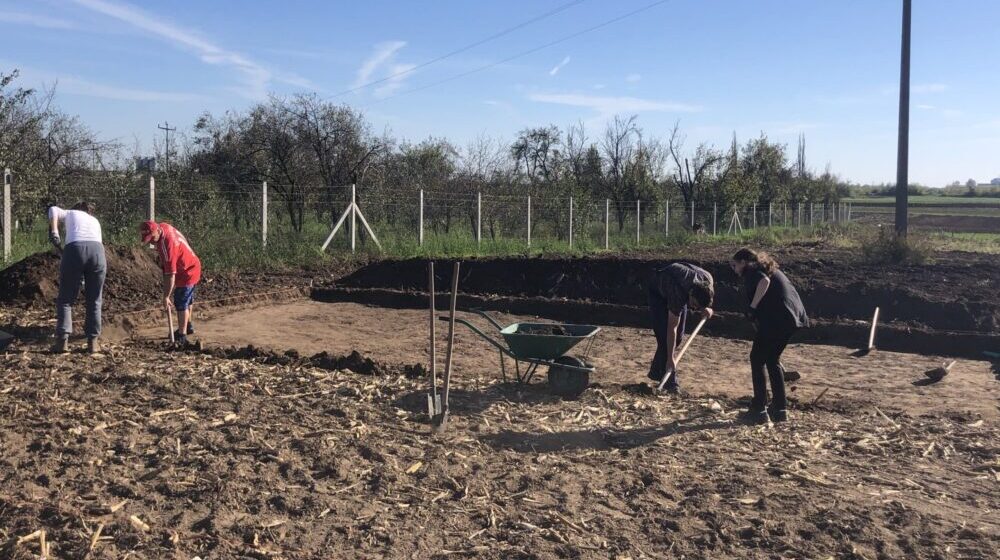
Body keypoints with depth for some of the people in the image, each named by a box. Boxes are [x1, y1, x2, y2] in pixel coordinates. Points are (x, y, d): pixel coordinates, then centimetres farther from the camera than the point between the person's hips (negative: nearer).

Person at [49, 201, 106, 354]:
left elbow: (53, 209, 7)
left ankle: (63, 340, 1)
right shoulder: (95, 221, 34)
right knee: (94, 301, 13)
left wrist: (53, 232, 0)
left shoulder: (70, 213, 29)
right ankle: (93, 341, 10)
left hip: (74, 249, -2)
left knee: (65, 300, 9)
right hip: (97, 251, 2)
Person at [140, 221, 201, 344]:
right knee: (187, 300, 24)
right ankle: (188, 326, 41)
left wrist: (166, 297, -27)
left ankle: (182, 336, -1)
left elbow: (170, 275, -32)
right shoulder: (164, 226, -10)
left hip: (186, 273, -10)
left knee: (181, 304, -6)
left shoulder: (167, 246, -35)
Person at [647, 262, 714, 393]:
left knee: (678, 336, 2)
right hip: (659, 292, -6)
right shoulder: (678, 293, -43)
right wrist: (670, 358, -37)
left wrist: (706, 308, -15)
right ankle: (670, 381, -13)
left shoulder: (708, 280, -29)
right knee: (665, 334, -17)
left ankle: (656, 372, 16)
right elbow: (672, 328, -38)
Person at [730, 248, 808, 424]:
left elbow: (764, 281, -21)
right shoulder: (768, 269, 28)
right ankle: (780, 408, 20)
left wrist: (752, 307, -16)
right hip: (793, 316, 9)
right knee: (772, 360, 19)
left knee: (757, 359, 2)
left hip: (775, 318, -9)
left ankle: (759, 410, 2)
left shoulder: (751, 270, 1)